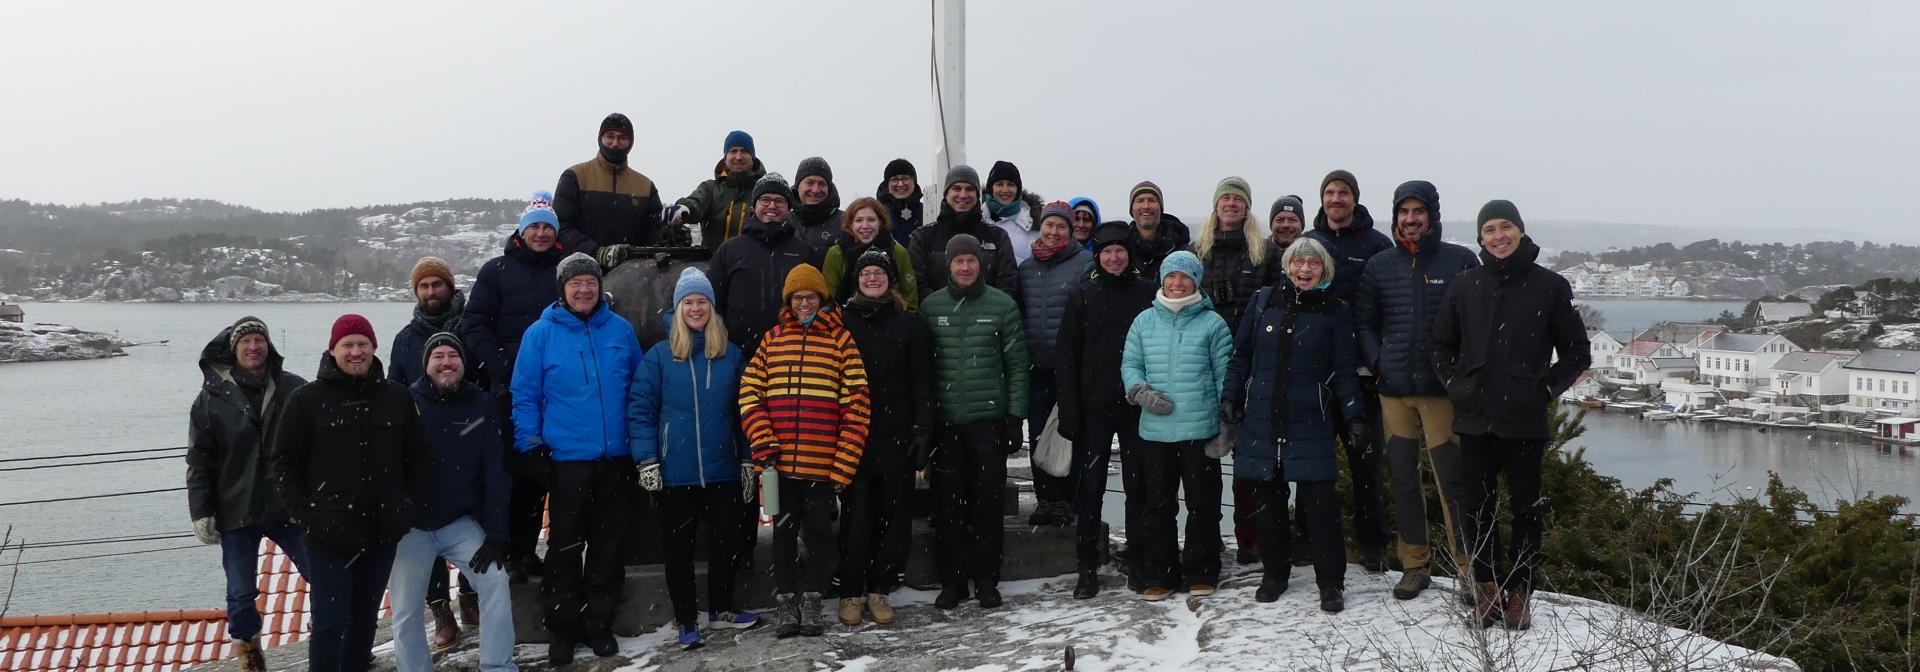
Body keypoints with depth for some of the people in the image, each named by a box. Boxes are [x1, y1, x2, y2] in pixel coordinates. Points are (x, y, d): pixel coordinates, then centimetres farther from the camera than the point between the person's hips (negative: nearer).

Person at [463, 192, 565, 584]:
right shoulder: (497, 271, 3)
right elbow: (474, 325, -1)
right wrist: (500, 366, -13)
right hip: (511, 389, -3)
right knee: (513, 468, -3)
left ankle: (528, 549, 20)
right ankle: (511, 554, 5)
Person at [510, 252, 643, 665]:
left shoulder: (621, 330, 5)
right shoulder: (540, 333, -2)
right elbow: (525, 396, -2)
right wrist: (531, 447, -7)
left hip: (616, 459, 3)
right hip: (566, 460, -2)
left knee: (607, 546, 10)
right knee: (565, 548, 4)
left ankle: (600, 624, 22)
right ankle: (563, 629, 16)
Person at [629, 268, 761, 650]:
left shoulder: (731, 355, 6)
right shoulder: (659, 356, -1)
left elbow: (742, 411, 9)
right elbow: (640, 409, -4)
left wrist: (748, 461, 7)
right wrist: (647, 460, -11)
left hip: (723, 471, 2)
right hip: (675, 474, -2)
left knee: (727, 543, 9)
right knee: (679, 548, 6)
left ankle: (721, 609, 29)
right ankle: (687, 622, 19)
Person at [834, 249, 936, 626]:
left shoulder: (908, 324, 7)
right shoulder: (842, 321, 7)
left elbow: (922, 382, 5)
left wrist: (922, 431, -3)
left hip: (897, 436, 1)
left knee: (895, 512, 4)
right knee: (857, 513, -1)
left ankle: (879, 588, 16)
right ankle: (851, 591, 10)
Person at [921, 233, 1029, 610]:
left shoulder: (1002, 306, 2)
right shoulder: (930, 307, 5)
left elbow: (1017, 364, 3)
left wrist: (1016, 416, -1)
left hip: (989, 419, -1)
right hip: (945, 420, 1)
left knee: (988, 501, 4)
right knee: (948, 504, 4)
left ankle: (986, 579, 14)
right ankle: (952, 580, 13)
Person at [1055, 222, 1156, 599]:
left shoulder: (1149, 293, 2)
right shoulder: (1082, 296, 3)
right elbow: (1065, 355, 1)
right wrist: (1069, 410, -6)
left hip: (1138, 407, 0)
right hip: (1093, 408, 0)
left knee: (1138, 486, 8)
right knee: (1089, 488, 2)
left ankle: (1138, 563, 19)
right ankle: (1087, 568, 9)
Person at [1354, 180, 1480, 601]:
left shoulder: (1461, 261, 1)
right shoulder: (1379, 266, 9)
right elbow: (1363, 322, 14)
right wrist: (1377, 362, 1)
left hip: (1444, 389, -3)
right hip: (1394, 391, 4)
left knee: (1452, 480, -5)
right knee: (1403, 478, 9)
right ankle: (1414, 565, 20)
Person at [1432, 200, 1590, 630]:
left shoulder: (1549, 286, -1)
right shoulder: (1466, 285, 6)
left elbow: (1577, 353, 5)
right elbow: (1441, 344, 17)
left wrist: (1545, 390, -3)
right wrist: (1456, 384, 5)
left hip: (1524, 421, -2)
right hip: (1474, 417, 3)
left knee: (1526, 506, 5)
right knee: (1477, 505, 7)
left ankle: (1519, 593, 14)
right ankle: (1486, 588, 17)